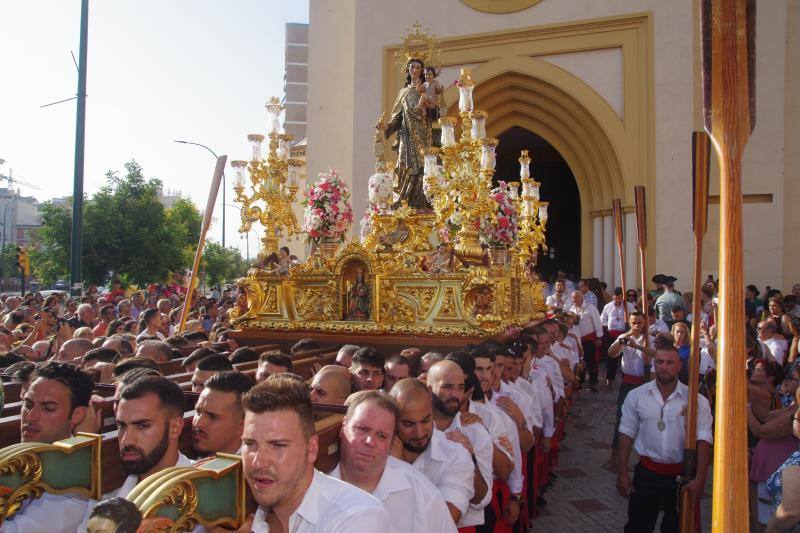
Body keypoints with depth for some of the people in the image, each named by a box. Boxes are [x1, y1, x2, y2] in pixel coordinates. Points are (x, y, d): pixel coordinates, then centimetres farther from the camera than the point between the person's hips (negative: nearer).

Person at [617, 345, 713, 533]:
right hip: (646, 473, 0)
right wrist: (622, 473, -2)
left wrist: (700, 479, -17)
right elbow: (626, 435, 0)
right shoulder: (636, 395, -3)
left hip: (681, 475, 0)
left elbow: (703, 440, -9)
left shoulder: (696, 400, -6)